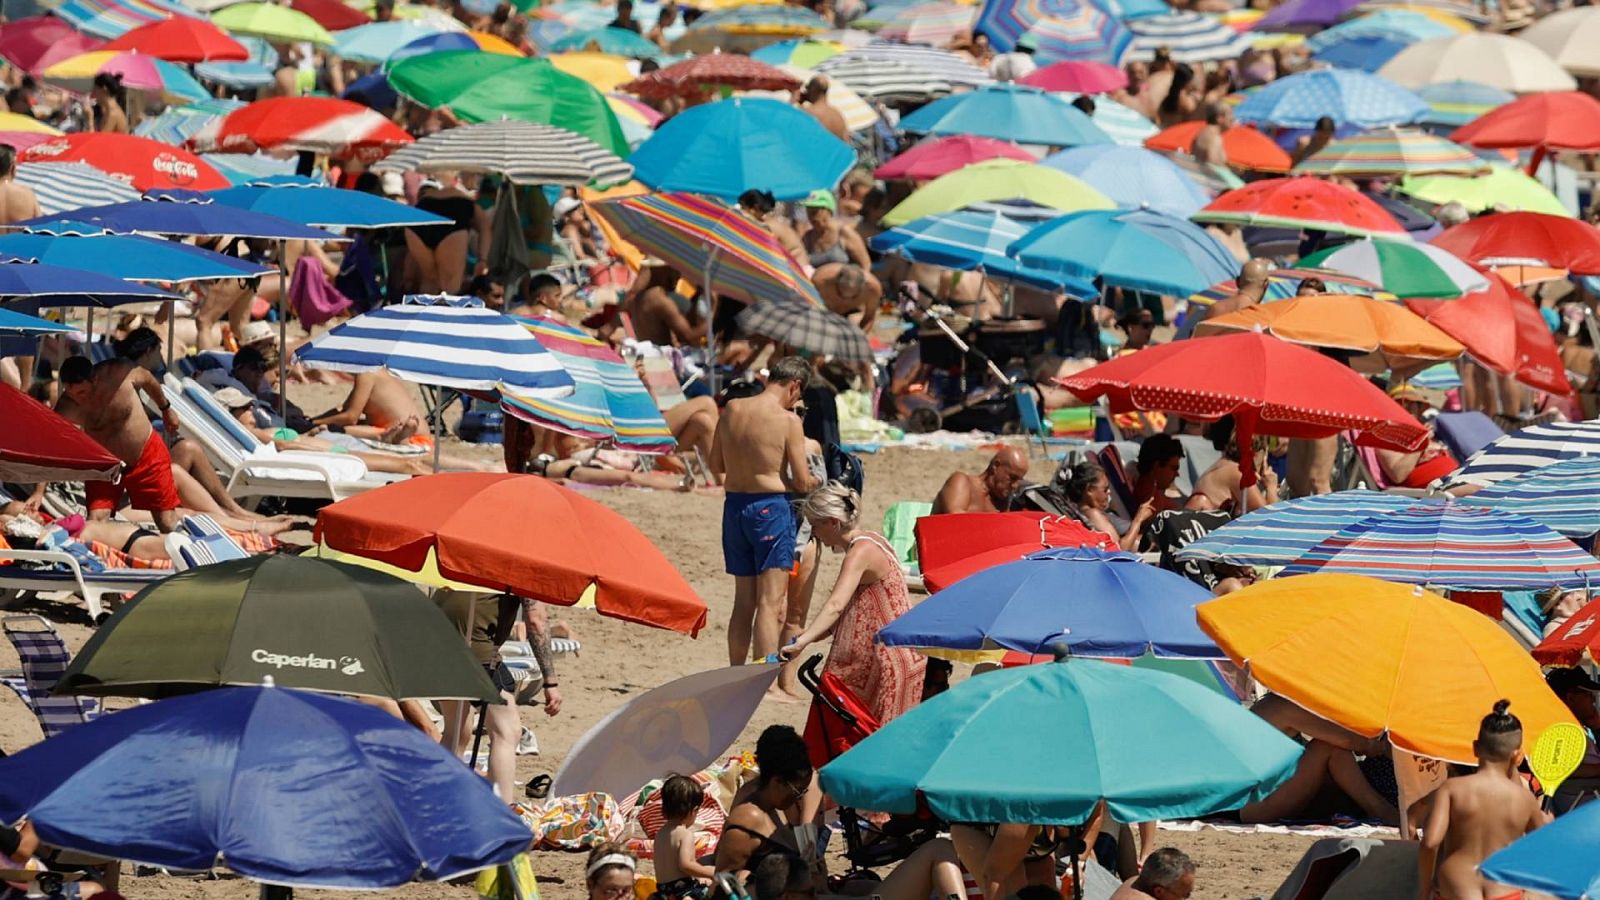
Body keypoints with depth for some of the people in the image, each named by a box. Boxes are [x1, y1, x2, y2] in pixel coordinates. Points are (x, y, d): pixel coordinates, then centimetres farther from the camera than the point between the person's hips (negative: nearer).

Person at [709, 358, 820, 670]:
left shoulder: (731, 410, 4)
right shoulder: (788, 421, -13)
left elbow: (716, 465, 13)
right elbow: (803, 482, -11)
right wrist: (816, 483, 10)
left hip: (734, 505, 6)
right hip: (771, 506, -6)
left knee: (743, 601, 17)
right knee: (770, 604, -5)